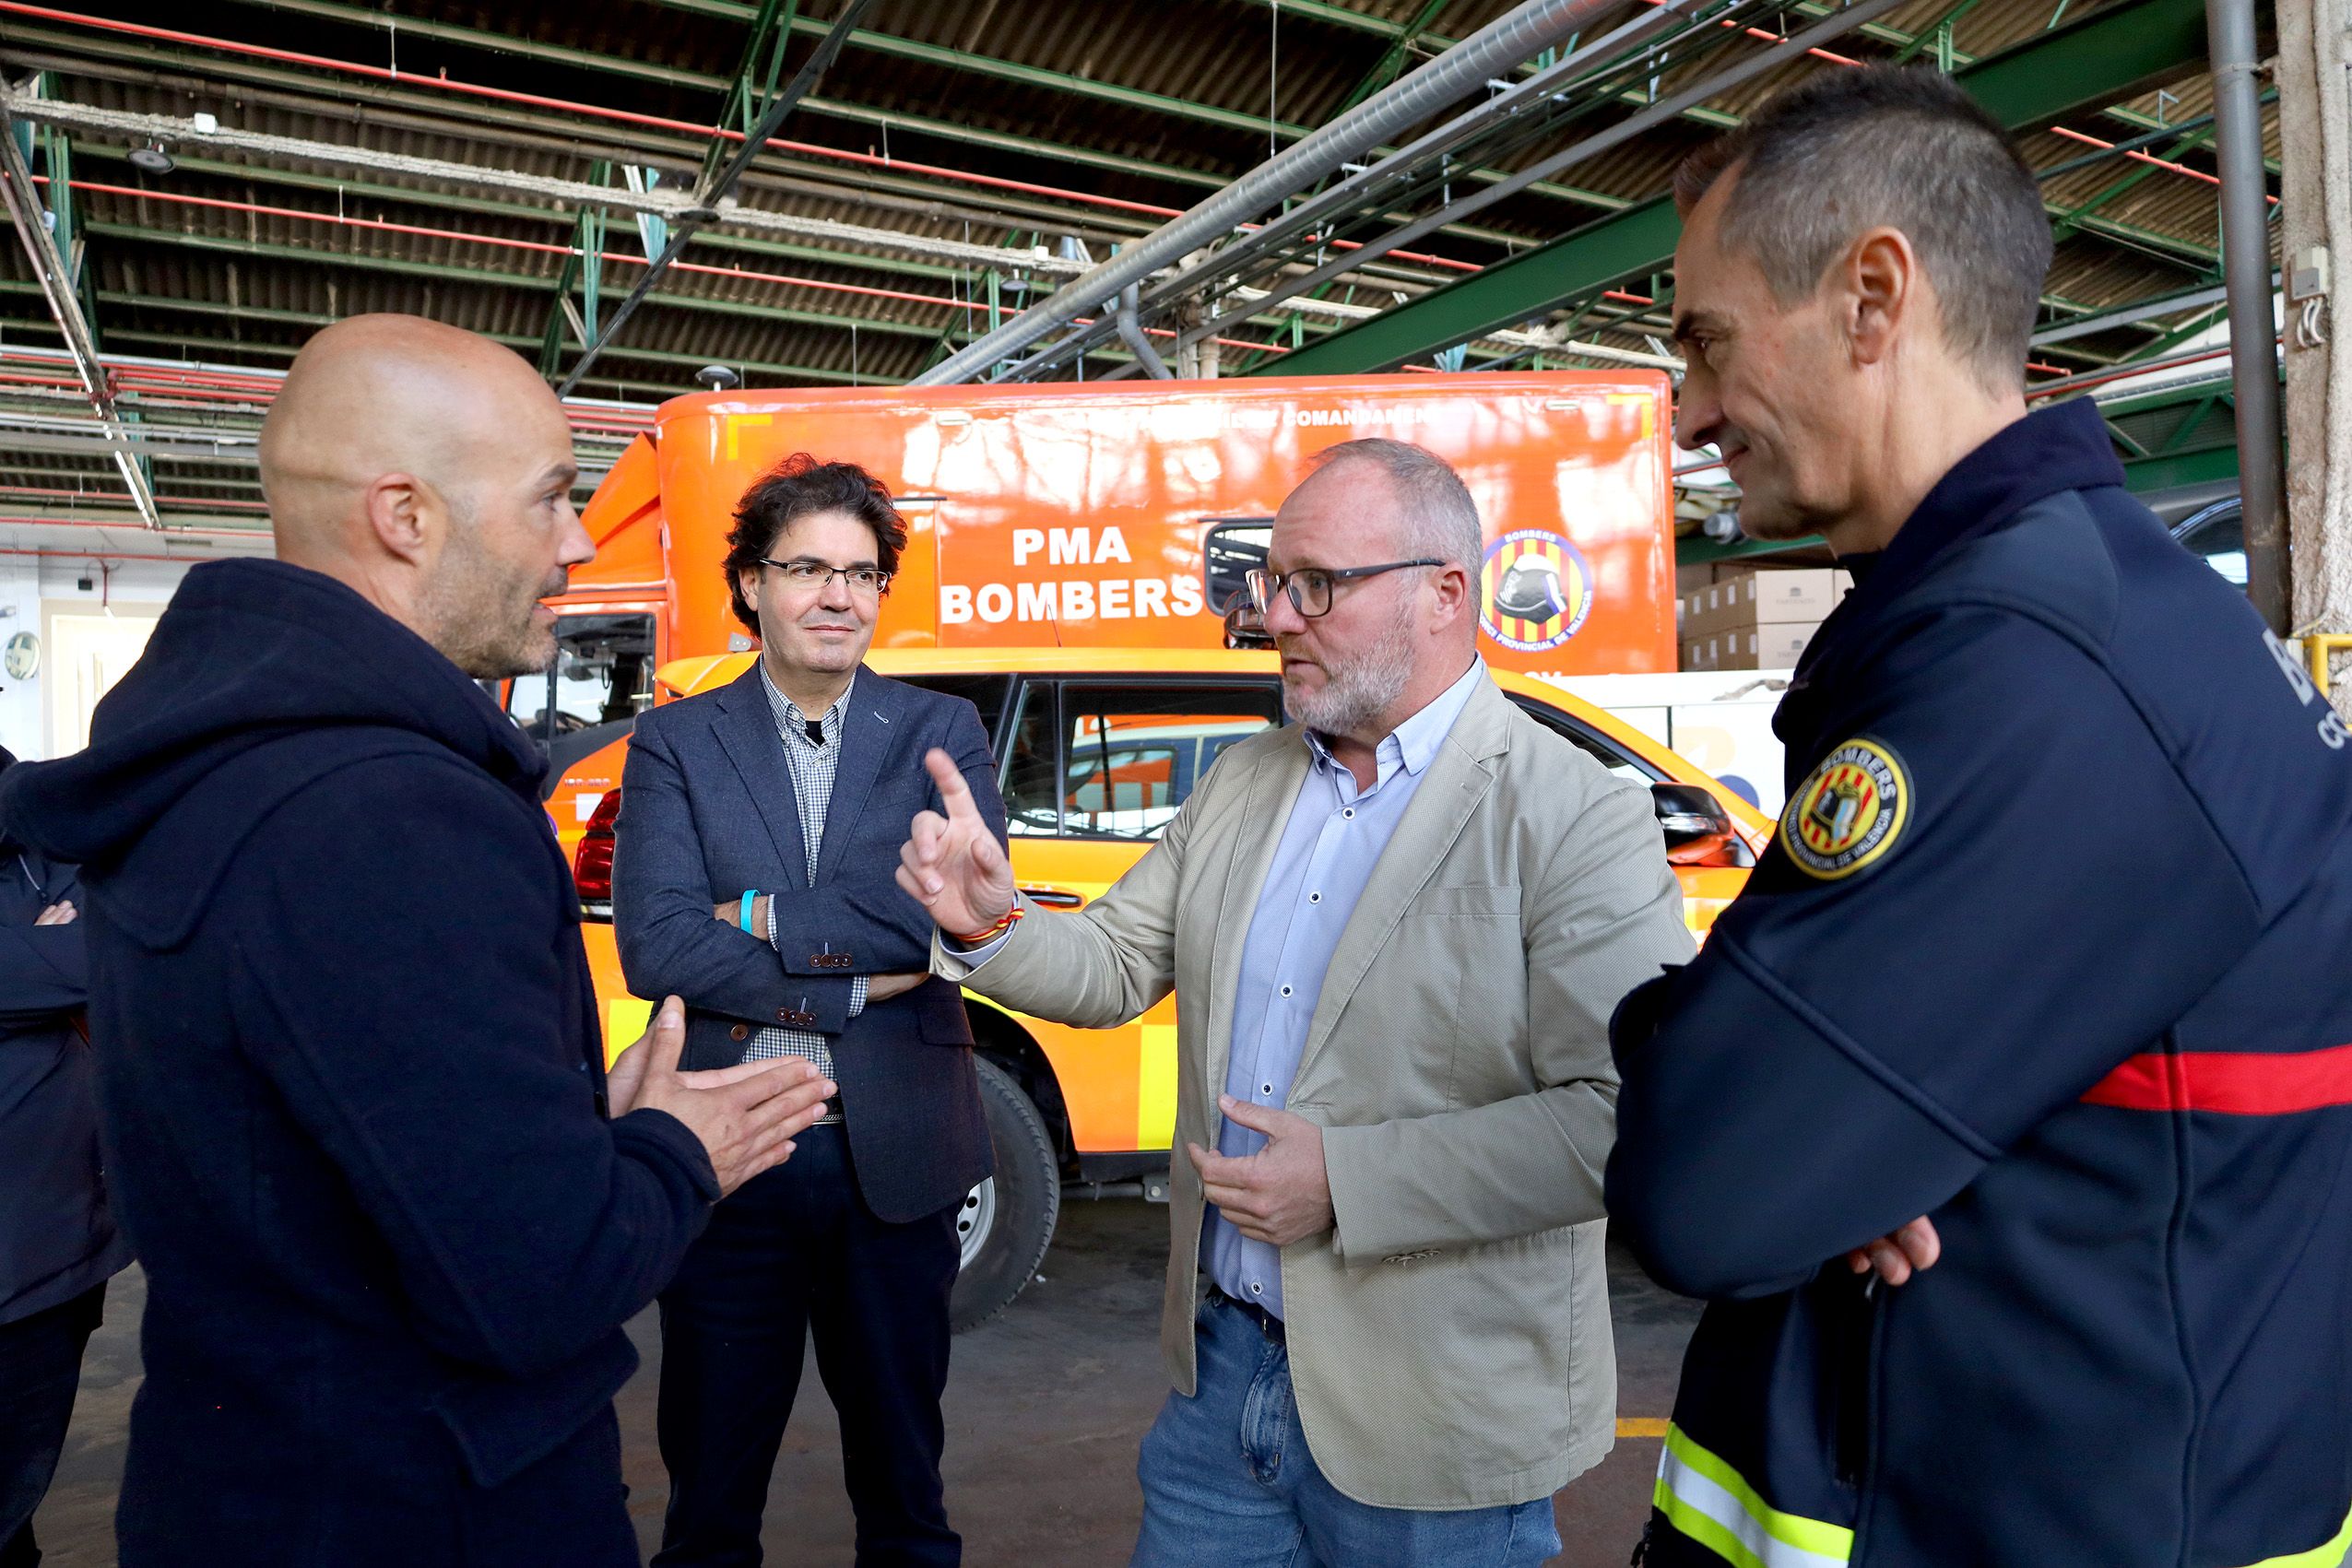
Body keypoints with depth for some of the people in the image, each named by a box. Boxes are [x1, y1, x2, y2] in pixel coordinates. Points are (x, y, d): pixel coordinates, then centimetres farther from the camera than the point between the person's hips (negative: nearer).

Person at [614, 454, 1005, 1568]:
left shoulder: (942, 734, 1)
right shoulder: (675, 745, 0)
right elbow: (654, 948, -12)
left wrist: (761, 919, -14)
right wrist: (856, 984, -16)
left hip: (896, 1161, 1)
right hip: (726, 1155, 0)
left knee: (902, 1476, 20)